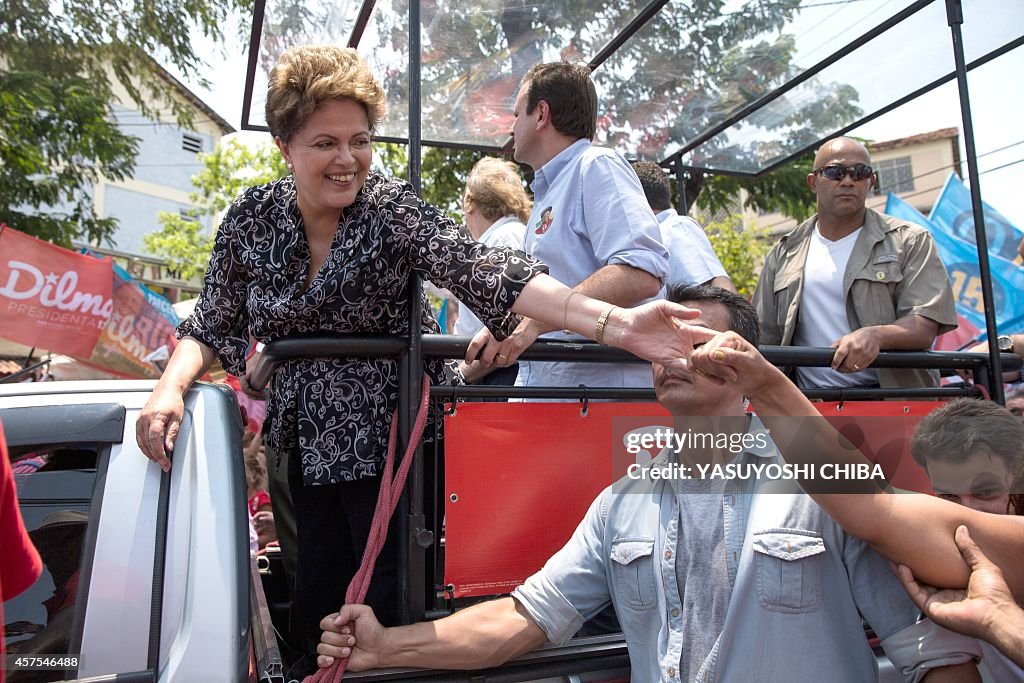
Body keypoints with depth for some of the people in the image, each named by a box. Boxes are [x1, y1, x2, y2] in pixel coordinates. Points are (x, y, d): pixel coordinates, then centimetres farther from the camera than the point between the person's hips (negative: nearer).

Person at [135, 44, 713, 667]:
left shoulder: (393, 210, -15)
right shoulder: (252, 219, -3)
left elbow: (486, 272, -30)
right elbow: (212, 327, 4)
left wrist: (618, 324, -43)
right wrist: (171, 386, -17)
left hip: (386, 443, -3)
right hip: (307, 441, 4)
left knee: (390, 616, 6)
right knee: (315, 614, 14)